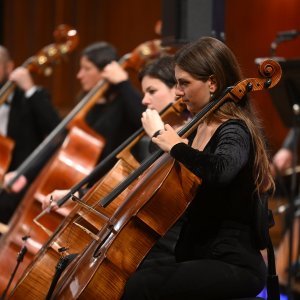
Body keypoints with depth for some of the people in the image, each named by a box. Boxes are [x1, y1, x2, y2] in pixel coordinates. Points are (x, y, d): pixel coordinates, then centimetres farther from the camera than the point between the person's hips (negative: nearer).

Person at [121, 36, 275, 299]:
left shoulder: (235, 131, -14)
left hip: (234, 265, -9)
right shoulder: (200, 128, 11)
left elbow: (219, 171, -39)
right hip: (195, 256, 9)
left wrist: (176, 146, -23)